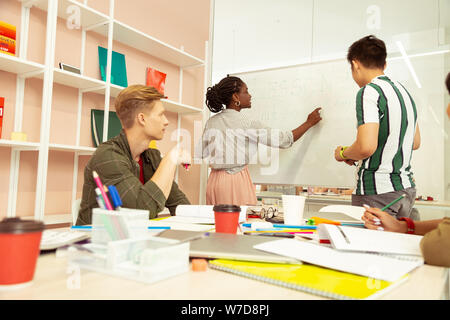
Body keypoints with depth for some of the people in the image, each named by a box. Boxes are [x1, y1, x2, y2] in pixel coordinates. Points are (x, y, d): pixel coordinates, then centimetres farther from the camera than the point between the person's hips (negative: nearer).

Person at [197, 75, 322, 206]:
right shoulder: (246, 123, -10)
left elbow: (200, 154, 12)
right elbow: (284, 140, -7)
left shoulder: (211, 122, 7)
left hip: (215, 180, 7)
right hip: (237, 180, -6)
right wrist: (309, 123, 6)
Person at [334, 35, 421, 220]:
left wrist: (343, 153, -4)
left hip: (377, 192, -9)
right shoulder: (403, 90, 13)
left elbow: (366, 147, -26)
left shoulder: (369, 92, -14)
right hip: (407, 188, 9)